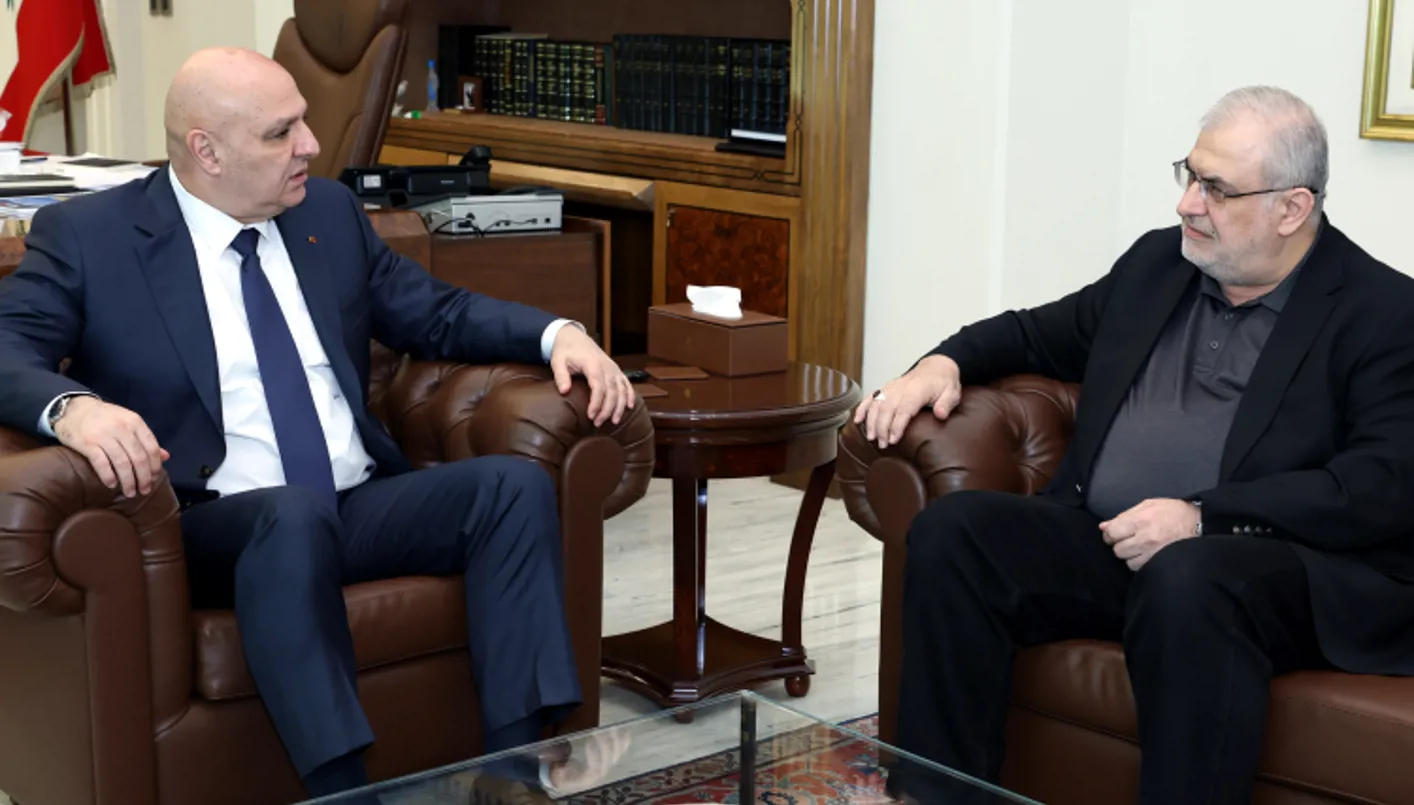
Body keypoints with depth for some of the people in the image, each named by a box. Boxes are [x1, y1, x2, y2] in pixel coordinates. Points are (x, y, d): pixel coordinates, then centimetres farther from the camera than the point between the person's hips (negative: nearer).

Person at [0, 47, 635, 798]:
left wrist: (557, 333, 2)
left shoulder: (329, 211, 14)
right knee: (297, 512, -38)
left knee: (513, 482, -19)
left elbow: (439, 315, 19)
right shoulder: (85, 234, 0)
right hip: (212, 525, -5)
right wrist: (71, 407, -34)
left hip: (361, 505, 5)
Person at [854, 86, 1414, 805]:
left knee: (1186, 580, -38)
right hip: (1102, 542, 6)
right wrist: (944, 363, 8)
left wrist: (1204, 517, -21)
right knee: (953, 530, -18)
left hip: (1274, 563, -6)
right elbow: (1041, 333, 30)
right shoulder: (1157, 261, 18)